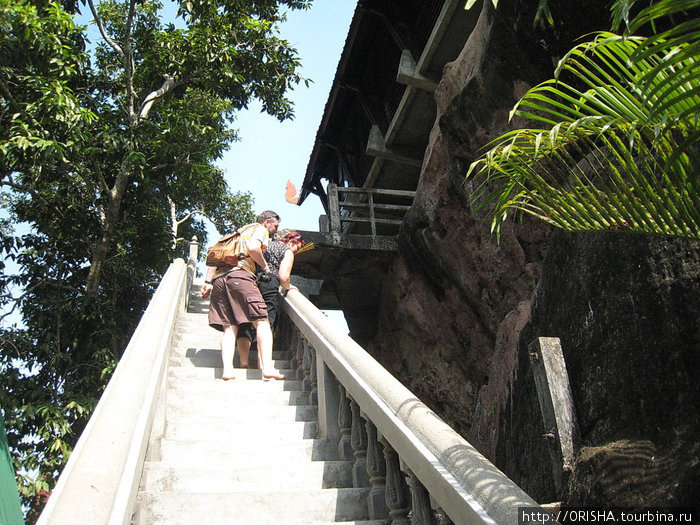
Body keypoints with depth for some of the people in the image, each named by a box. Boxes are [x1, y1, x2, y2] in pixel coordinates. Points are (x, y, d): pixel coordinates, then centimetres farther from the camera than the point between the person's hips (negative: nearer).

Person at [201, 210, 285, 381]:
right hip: (239, 274, -7)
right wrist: (265, 267, 5)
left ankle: (227, 369, -17)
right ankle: (267, 367, -25)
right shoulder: (260, 229, 15)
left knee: (229, 328, 1)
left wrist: (208, 281, 20)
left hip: (219, 278, 7)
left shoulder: (238, 232, 36)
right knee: (262, 322, -10)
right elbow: (253, 247, -8)